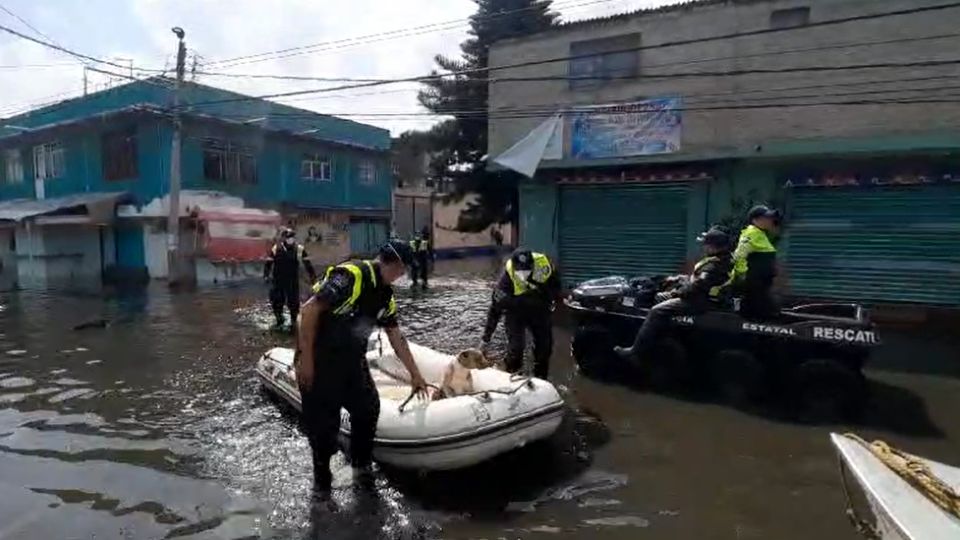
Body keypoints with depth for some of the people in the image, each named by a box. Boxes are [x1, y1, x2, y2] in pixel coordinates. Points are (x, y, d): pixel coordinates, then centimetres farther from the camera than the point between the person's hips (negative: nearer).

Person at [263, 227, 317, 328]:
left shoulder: (300, 250, -4)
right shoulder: (276, 249, -2)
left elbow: (307, 263, 0)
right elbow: (268, 263, 3)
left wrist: (312, 275, -3)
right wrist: (266, 275, -5)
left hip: (293, 281, -1)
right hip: (278, 281, 1)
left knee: (293, 301, 2)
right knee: (276, 301, 6)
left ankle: (293, 320, 21)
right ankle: (279, 319, 27)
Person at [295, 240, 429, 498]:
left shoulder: (385, 295, 5)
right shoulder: (351, 275, -23)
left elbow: (397, 338, 14)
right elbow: (309, 309, -26)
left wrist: (415, 374, 18)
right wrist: (305, 358, -23)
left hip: (351, 358, 8)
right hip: (319, 359, -8)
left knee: (369, 408, 10)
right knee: (323, 421, 1)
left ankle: (361, 464, 31)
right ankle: (321, 478, 22)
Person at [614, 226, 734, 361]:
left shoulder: (715, 265, -24)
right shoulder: (720, 258, 10)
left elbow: (697, 286, -29)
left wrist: (677, 292, -15)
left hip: (699, 301, -11)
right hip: (698, 295, 11)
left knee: (658, 311, -20)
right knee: (660, 297, 18)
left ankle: (636, 350, -20)